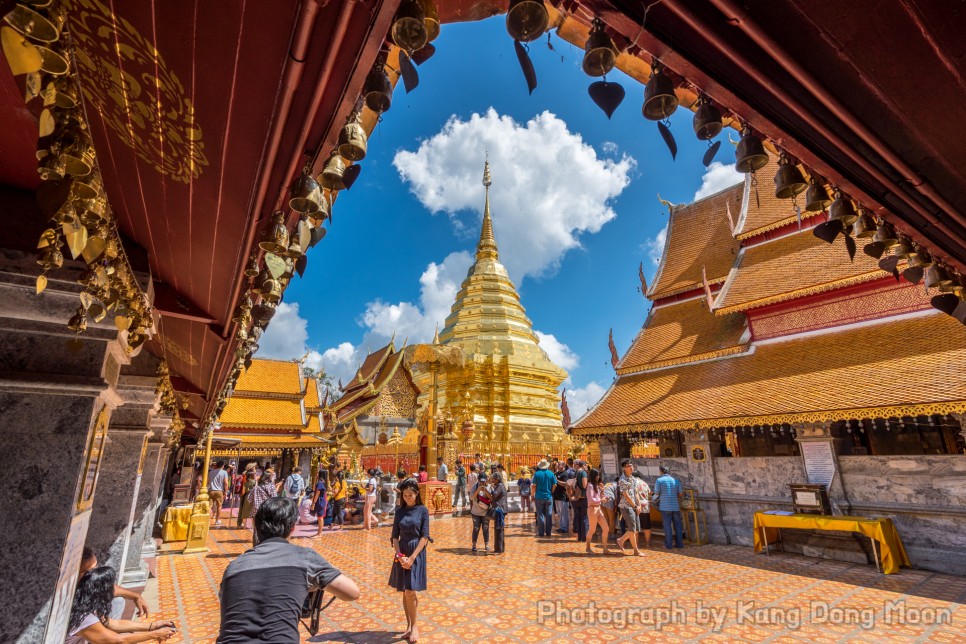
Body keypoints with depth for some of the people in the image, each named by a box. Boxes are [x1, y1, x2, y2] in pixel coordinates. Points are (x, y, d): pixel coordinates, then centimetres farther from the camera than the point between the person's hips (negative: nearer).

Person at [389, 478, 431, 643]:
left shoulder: (423, 510, -8)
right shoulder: (399, 511, 2)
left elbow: (424, 537, -11)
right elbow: (394, 536, 2)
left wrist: (412, 557, -17)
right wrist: (400, 555, -12)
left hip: (417, 552, -4)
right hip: (402, 552, 4)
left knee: (409, 591, -6)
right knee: (405, 592, 10)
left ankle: (414, 626, 13)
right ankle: (409, 625, 25)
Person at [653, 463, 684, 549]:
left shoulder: (659, 480, -4)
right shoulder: (676, 480, 7)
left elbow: (657, 494, -5)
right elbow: (680, 494, 8)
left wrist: (655, 500, 15)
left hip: (665, 506, -3)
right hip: (675, 506, 3)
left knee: (667, 526, 2)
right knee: (677, 525, 11)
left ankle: (668, 544, 5)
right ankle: (679, 543, 15)